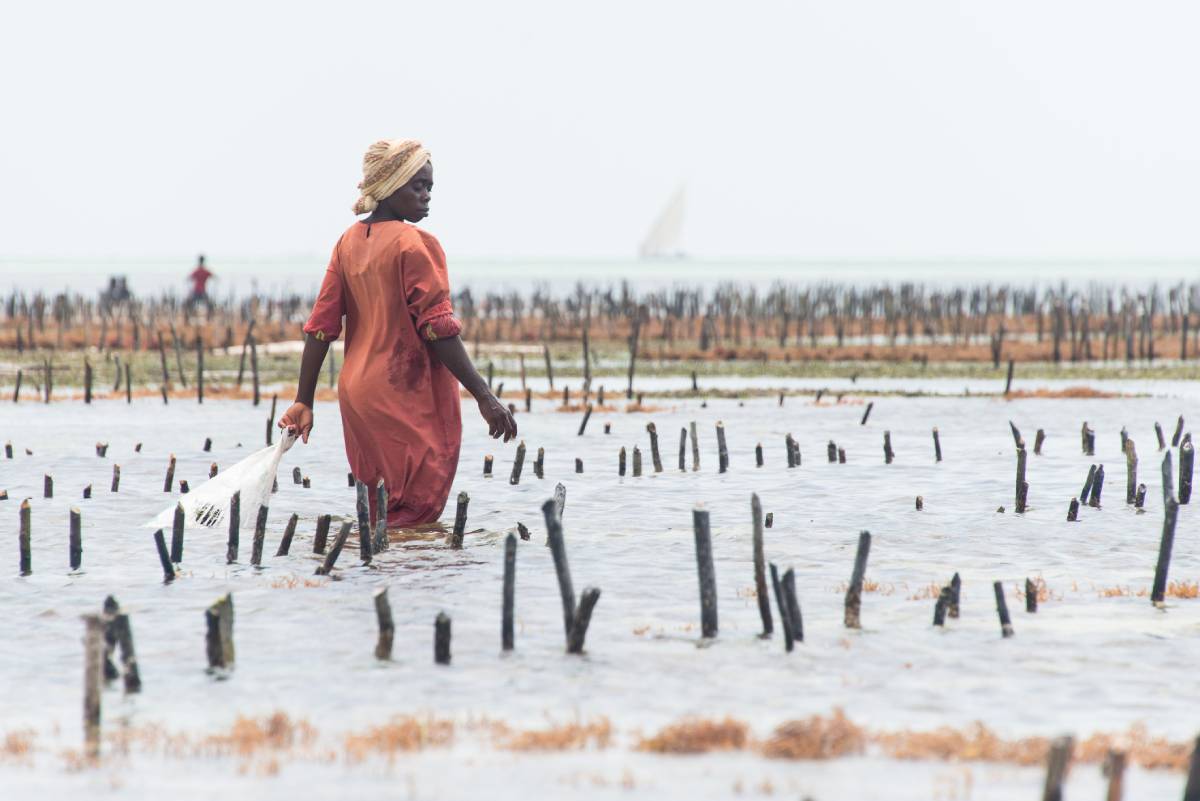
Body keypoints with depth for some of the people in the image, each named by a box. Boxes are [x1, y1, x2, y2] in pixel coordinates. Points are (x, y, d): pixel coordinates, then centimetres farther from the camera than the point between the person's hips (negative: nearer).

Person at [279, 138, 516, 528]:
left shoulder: (349, 241, 9)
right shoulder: (415, 244, -13)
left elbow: (321, 325, 7)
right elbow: (439, 330, -19)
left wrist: (303, 401, 9)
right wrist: (485, 398, -18)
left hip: (357, 394, 8)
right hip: (407, 401, -8)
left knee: (378, 520, 15)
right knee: (412, 522, -4)